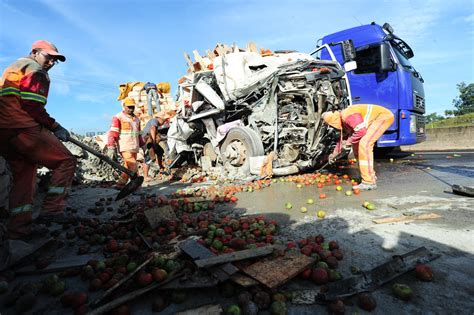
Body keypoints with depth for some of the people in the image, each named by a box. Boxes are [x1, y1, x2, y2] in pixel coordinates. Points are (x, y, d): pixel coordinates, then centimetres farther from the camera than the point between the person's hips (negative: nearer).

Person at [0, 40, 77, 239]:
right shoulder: (35, 70, -1)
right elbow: (31, 105, -15)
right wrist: (55, 127, -10)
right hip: (23, 129, -10)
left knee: (24, 175, 14)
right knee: (66, 162, -6)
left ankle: (18, 227, 15)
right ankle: (52, 210, -11)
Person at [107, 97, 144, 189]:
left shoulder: (136, 119, 17)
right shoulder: (118, 118, -4)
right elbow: (112, 133, -11)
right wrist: (111, 148, -20)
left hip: (134, 148, 7)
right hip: (125, 148, -7)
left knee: (129, 168, 10)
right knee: (133, 168, -13)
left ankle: (120, 184, 20)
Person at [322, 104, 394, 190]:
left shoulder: (347, 116, -24)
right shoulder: (343, 121, 7)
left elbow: (361, 131, -31)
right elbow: (344, 137, 21)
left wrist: (349, 142, -16)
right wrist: (335, 153, 25)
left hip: (383, 116, -10)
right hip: (377, 119, 10)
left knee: (364, 143, -23)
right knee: (356, 145, 9)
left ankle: (369, 182, -21)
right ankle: (371, 175, 21)